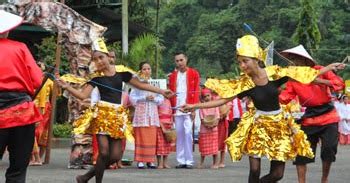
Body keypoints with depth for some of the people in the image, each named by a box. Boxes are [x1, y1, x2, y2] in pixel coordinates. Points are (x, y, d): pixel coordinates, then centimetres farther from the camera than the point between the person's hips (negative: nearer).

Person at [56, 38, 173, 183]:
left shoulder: (121, 73, 7)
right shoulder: (96, 78, 0)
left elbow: (140, 85, 15)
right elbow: (83, 95, -8)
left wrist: (161, 92, 16)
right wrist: (67, 87, -23)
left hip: (117, 116, 3)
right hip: (101, 115, -3)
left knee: (115, 156, 0)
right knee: (104, 152, -13)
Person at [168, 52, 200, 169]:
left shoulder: (193, 73, 4)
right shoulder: (173, 75, 14)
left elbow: (196, 92, -1)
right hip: (177, 109, 4)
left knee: (188, 133, -9)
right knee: (179, 134, 4)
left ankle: (189, 161, -7)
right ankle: (181, 161, 7)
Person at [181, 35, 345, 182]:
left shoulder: (274, 73, -12)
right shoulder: (243, 83, -12)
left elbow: (307, 73, -4)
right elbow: (222, 99, -10)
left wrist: (330, 67, -2)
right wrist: (194, 106, -16)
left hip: (279, 124, 1)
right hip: (258, 125, -1)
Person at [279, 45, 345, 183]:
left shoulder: (320, 71, -9)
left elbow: (340, 83, -19)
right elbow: (285, 98, -8)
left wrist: (319, 81, -30)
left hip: (327, 115, -3)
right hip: (309, 118, 3)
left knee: (328, 149, -6)